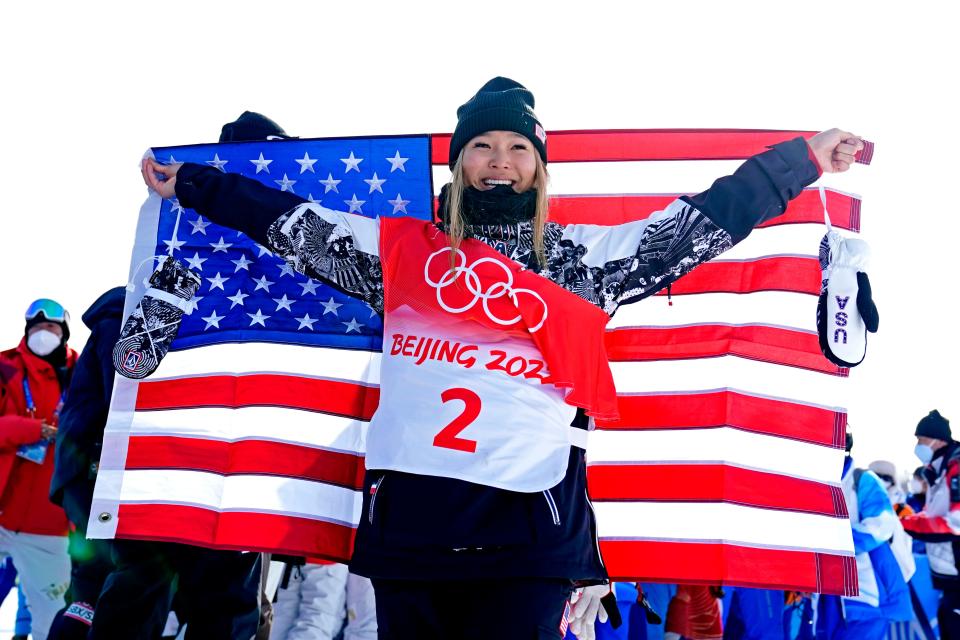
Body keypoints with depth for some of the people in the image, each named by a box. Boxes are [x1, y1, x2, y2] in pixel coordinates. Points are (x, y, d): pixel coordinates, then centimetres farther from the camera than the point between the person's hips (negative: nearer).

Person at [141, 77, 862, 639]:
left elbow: (705, 222, 10)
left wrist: (804, 158, 9)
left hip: (529, 525, -1)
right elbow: (289, 221, 16)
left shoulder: (587, 258, 10)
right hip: (407, 516, 2)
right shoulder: (402, 249, 12)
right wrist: (187, 183, 19)